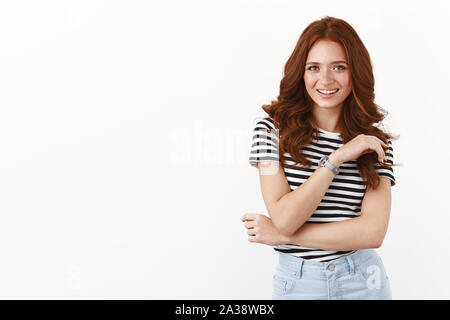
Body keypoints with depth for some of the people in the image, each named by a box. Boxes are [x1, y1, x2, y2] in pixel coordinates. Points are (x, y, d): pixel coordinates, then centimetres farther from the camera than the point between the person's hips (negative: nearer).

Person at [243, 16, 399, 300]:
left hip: (362, 281, 1)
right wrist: (337, 158, -21)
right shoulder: (272, 128, -8)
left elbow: (373, 232, -14)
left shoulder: (376, 141, -4)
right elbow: (283, 219, -17)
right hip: (298, 283, 0)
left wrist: (281, 235, -16)